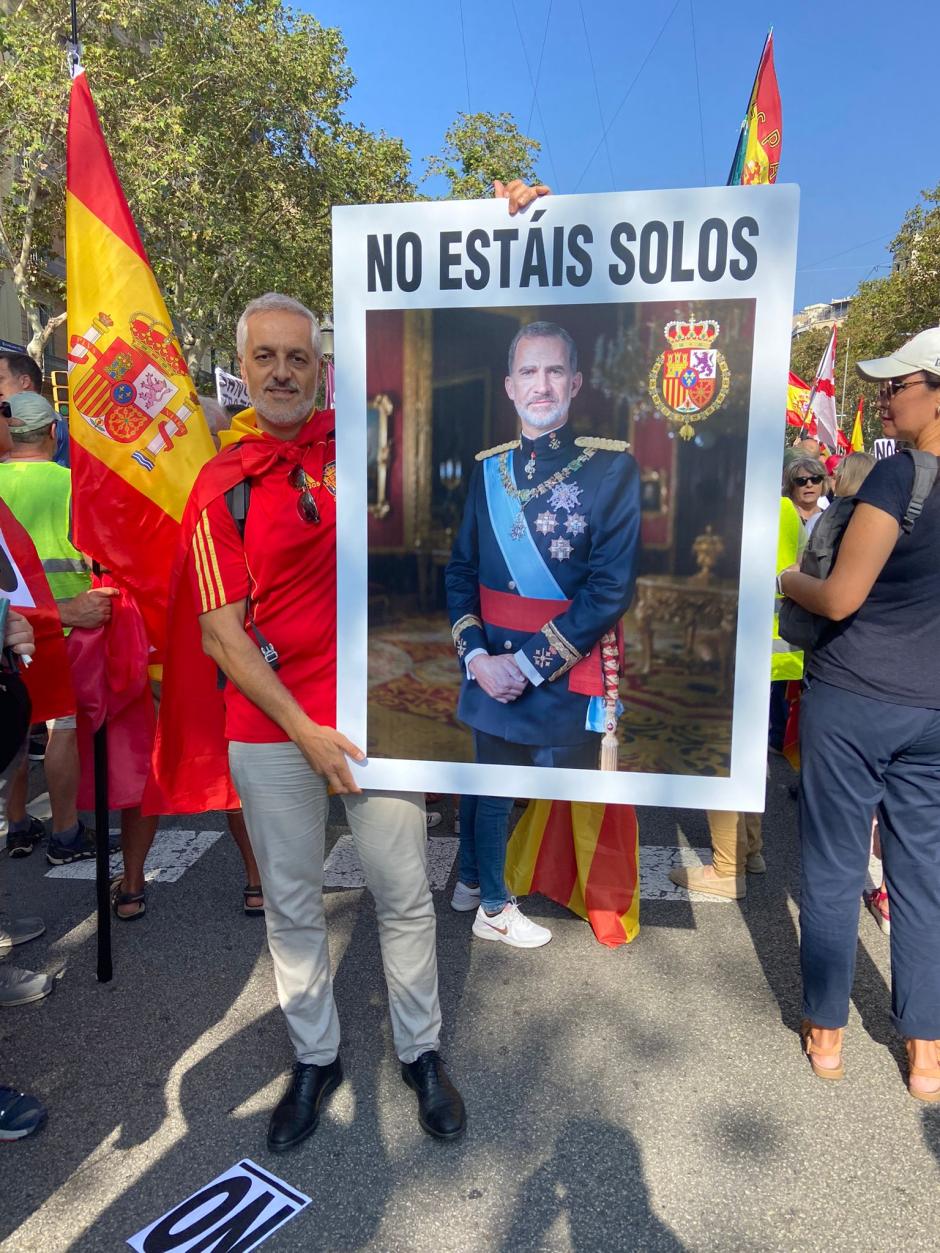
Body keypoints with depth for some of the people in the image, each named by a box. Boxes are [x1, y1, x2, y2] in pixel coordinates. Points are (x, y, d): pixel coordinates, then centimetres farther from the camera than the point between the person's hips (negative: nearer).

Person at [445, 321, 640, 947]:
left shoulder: (611, 466, -9)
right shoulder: (489, 468, 5)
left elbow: (612, 588, -14)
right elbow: (462, 570, 8)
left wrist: (529, 662, -15)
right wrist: (476, 654, -7)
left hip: (567, 677, -2)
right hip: (492, 670, 3)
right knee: (490, 788, 16)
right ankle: (491, 902, 39)